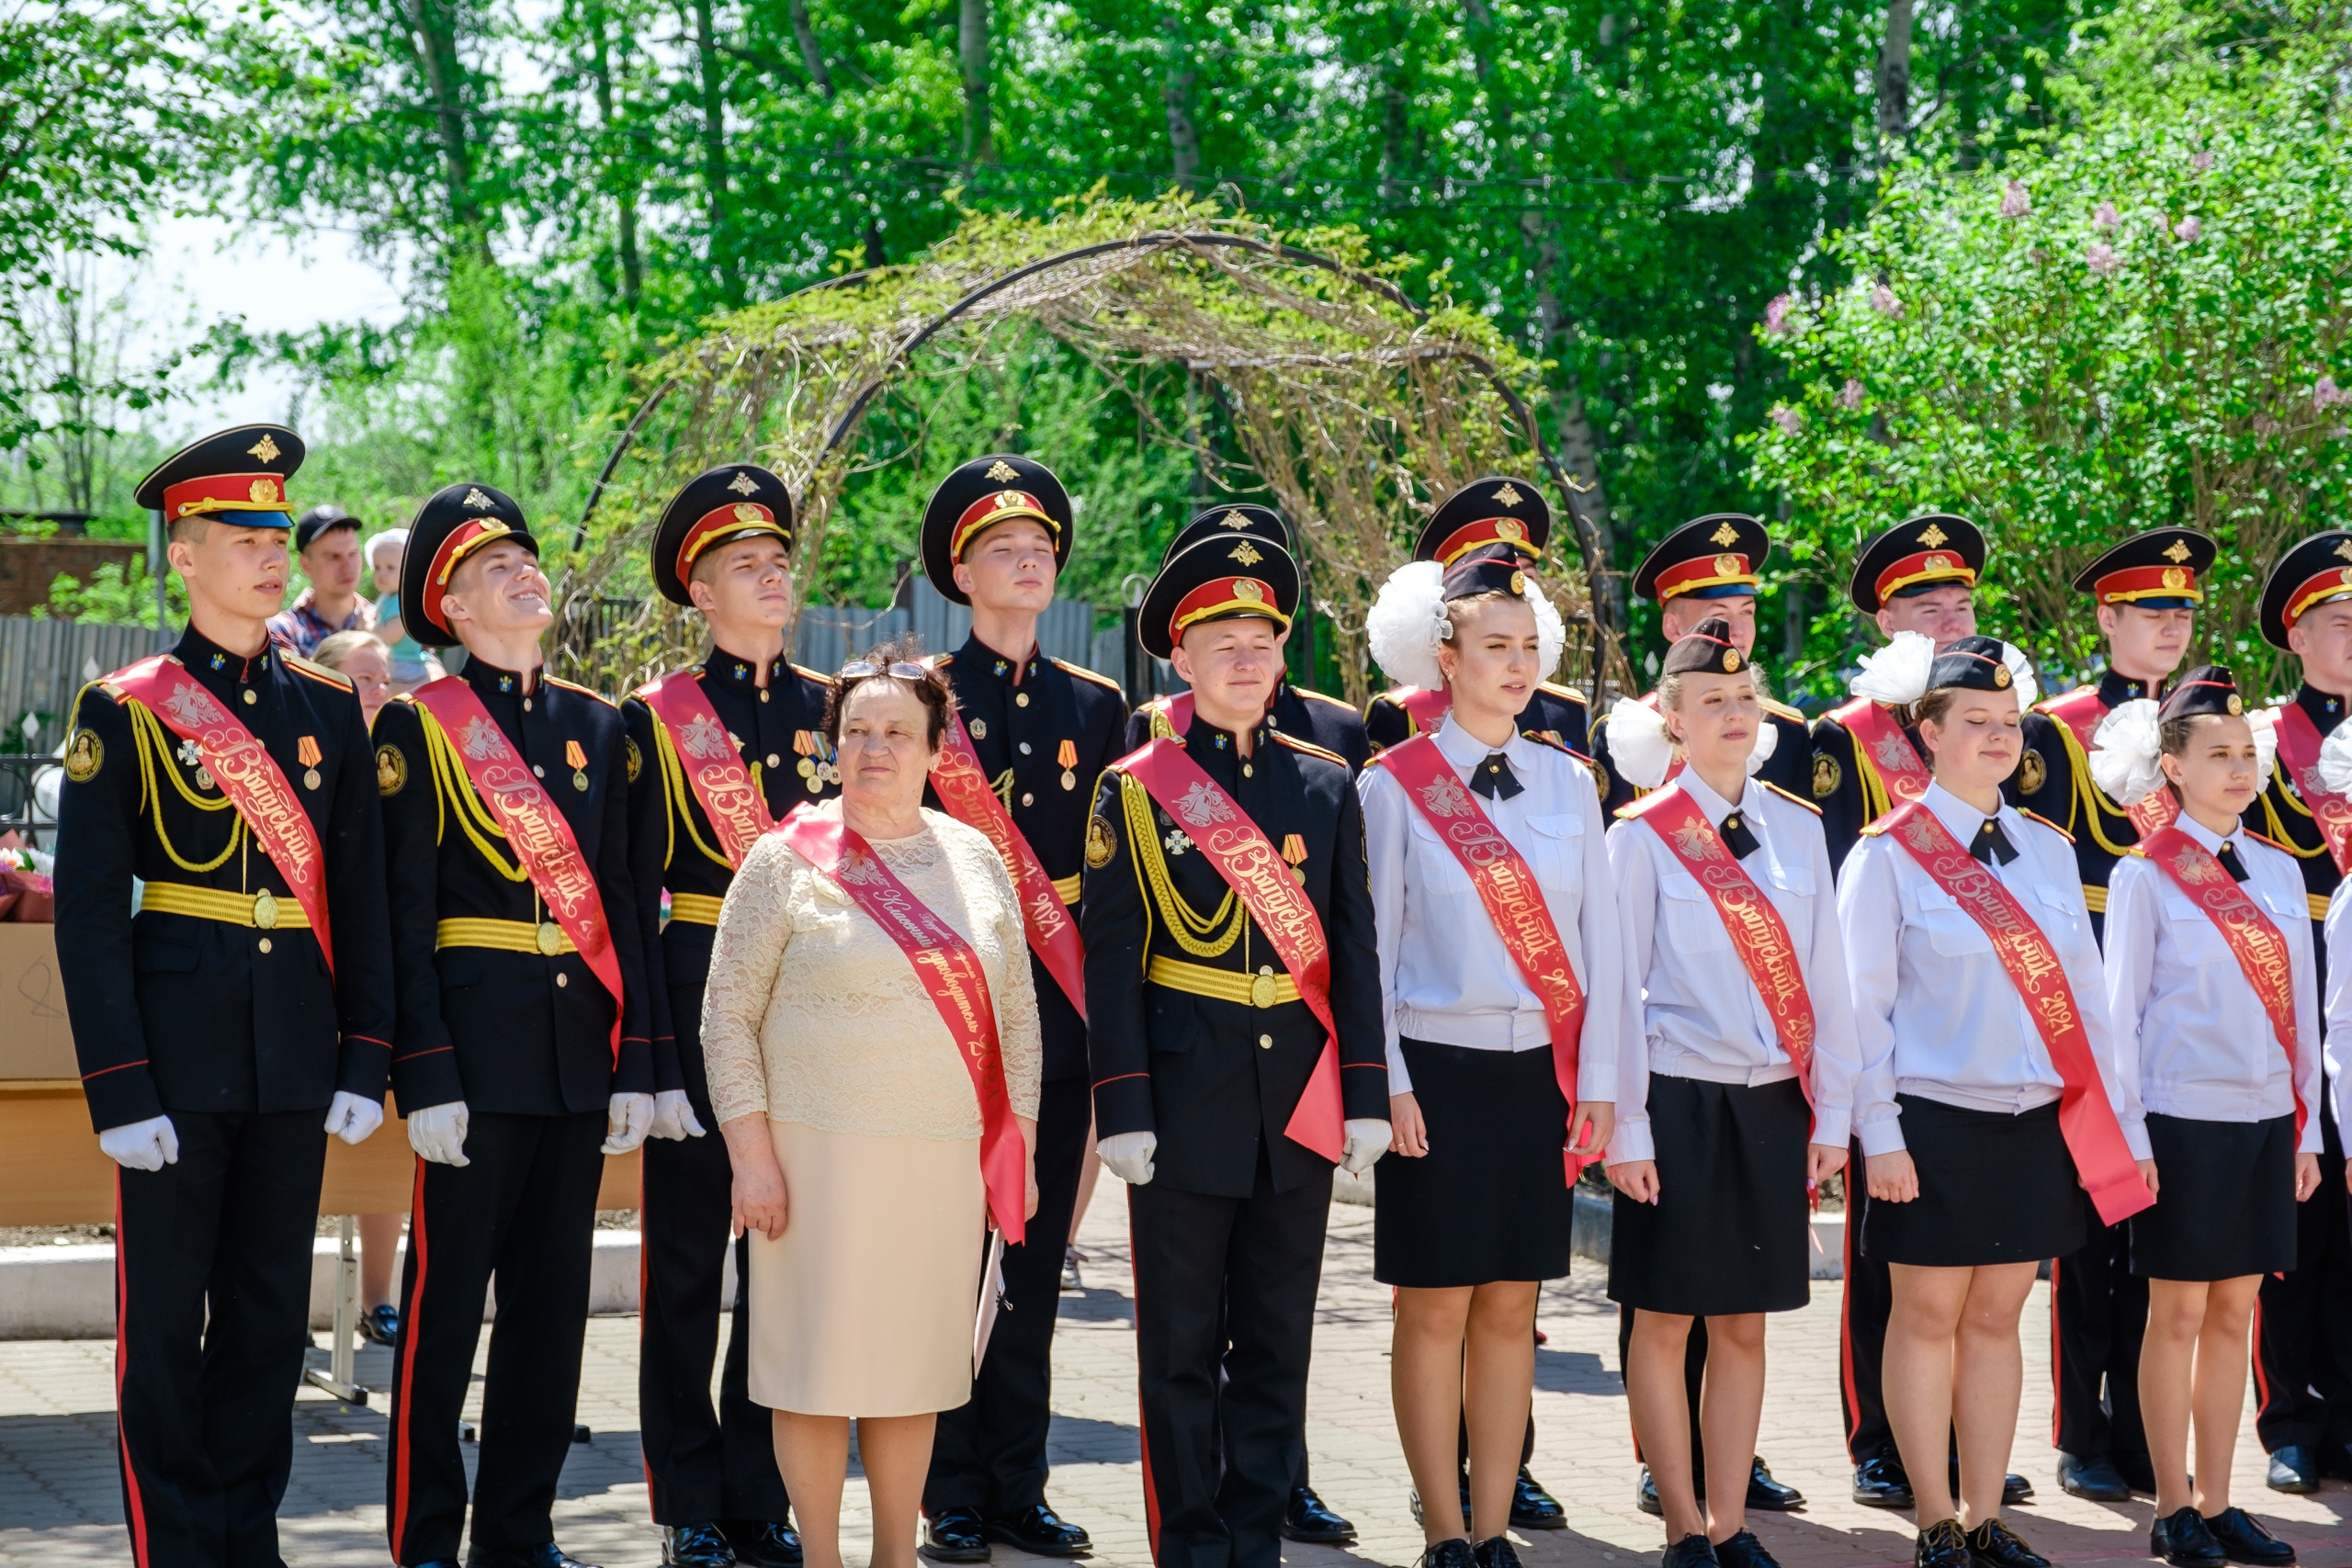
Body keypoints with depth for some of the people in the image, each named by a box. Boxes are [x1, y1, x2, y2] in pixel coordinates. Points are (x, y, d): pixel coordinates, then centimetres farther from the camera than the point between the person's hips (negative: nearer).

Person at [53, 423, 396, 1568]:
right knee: (166, 1314, 3)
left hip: (296, 1052, 4)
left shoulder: (329, 708, 9)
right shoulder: (125, 710, -3)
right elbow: (88, 911, -6)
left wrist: (366, 1060, 2)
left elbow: (362, 895, 10)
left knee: (273, 1309, 10)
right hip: (177, 1046, -4)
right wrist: (119, 1087, -12)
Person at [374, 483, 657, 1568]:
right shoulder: (419, 724, -2)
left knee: (554, 1291, 9)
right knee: (447, 1292, -1)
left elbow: (620, 899, 11)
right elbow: (406, 910, -7)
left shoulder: (594, 723, 12)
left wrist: (636, 1061, 5)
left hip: (581, 1040, 5)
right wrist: (427, 1076, -14)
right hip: (478, 1038, -5)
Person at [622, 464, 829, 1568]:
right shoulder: (658, 718, -1)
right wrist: (655, 1054, -11)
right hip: (702, 1004, -3)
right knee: (687, 1264, 3)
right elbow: (634, 896, -4)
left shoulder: (834, 709, 9)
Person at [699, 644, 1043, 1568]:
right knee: (819, 1359, 1)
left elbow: (1017, 1015, 14)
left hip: (946, 1160, 3)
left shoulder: (977, 859, 9)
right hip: (818, 1153, -3)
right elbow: (728, 1015, -3)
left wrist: (1017, 1150, 10)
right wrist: (751, 1154, -9)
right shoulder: (788, 860, -2)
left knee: (913, 1362, 9)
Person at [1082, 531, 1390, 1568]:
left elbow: (1355, 950, 8)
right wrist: (1122, 1111, -9)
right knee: (1182, 1344, 4)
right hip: (1186, 1098, -3)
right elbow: (1110, 962, -3)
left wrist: (1367, 1094, 2)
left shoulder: (1327, 786, 8)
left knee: (1278, 1340, 8)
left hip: (1301, 1103, 3)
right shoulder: (1135, 791, 0)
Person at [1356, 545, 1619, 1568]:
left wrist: (1597, 1081, 3)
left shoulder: (1569, 783, 8)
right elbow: (1370, 947, -2)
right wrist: (1389, 1086, -8)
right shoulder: (1393, 785, -1)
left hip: (1541, 1073, 3)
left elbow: (1597, 940, 9)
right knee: (1435, 1310, 0)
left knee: (1511, 1308, 6)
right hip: (1439, 1070, -3)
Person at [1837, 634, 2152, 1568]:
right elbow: (1861, 1006, -6)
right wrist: (1880, 1137, -11)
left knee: (1997, 1318, 9)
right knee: (1929, 1316, 1)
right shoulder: (1889, 854, -4)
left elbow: (2084, 991, 13)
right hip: (1935, 1124, -4)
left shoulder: (2049, 851, 11)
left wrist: (2111, 1119, 9)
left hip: (2036, 1123, 4)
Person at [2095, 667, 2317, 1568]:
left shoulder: (2279, 872, 10)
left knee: (2234, 1313, 8)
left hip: (2267, 1120, 5)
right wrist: (2132, 1138, -8)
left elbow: (2301, 1007, 12)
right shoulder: (2144, 877, -4)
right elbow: (2120, 1013, -4)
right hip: (2185, 1120, -5)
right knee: (2178, 1315, 2)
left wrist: (2306, 1126, 9)